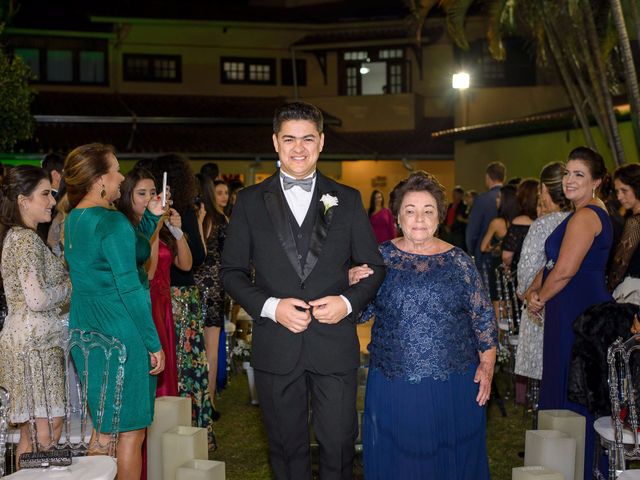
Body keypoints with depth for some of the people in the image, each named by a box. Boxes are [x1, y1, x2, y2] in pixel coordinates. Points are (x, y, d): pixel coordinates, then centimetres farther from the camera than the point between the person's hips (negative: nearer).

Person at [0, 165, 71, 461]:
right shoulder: (26, 239, -14)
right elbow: (37, 299, -21)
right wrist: (70, 286, -6)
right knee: (48, 431, -7)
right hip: (36, 339, -10)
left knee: (28, 432, 13)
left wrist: (64, 279, 11)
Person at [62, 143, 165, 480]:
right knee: (130, 432, 0)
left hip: (86, 333, 9)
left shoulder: (73, 220, 10)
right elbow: (129, 289, -17)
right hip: (121, 334, -9)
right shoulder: (112, 222, -16)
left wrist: (152, 216, 17)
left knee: (103, 428, 16)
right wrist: (154, 344, -13)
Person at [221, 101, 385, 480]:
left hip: (334, 344, 0)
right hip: (276, 346, 0)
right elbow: (232, 272, 5)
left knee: (339, 444, 2)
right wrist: (270, 306, -12)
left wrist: (348, 302, -10)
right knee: (288, 447, 12)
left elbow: (374, 267, 9)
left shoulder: (347, 200, 6)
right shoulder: (251, 201, 5)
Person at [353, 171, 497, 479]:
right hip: (393, 382, 0)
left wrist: (487, 365, 0)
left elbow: (483, 317, 7)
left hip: (454, 383, 0)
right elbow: (359, 312, 4)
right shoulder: (381, 257, 2)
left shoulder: (459, 262, 2)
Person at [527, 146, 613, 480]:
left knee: (571, 391, -3)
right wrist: (534, 290, 3)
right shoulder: (595, 213, 17)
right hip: (577, 309, 10)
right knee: (566, 386, 16)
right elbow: (553, 261, 17)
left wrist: (540, 298, -5)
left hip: (578, 311, -10)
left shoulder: (585, 217, -16)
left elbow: (564, 270, -22)